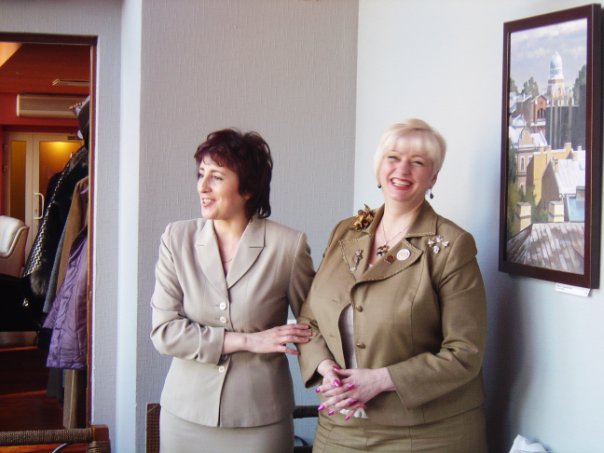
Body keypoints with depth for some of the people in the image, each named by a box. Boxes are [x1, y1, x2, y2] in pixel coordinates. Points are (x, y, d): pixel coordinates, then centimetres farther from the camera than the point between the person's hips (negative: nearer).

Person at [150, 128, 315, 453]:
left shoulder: (288, 245, -8)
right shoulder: (177, 239, -3)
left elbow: (313, 327, 3)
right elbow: (163, 331, -8)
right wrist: (247, 341, -13)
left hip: (260, 418, -2)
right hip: (186, 414, 2)